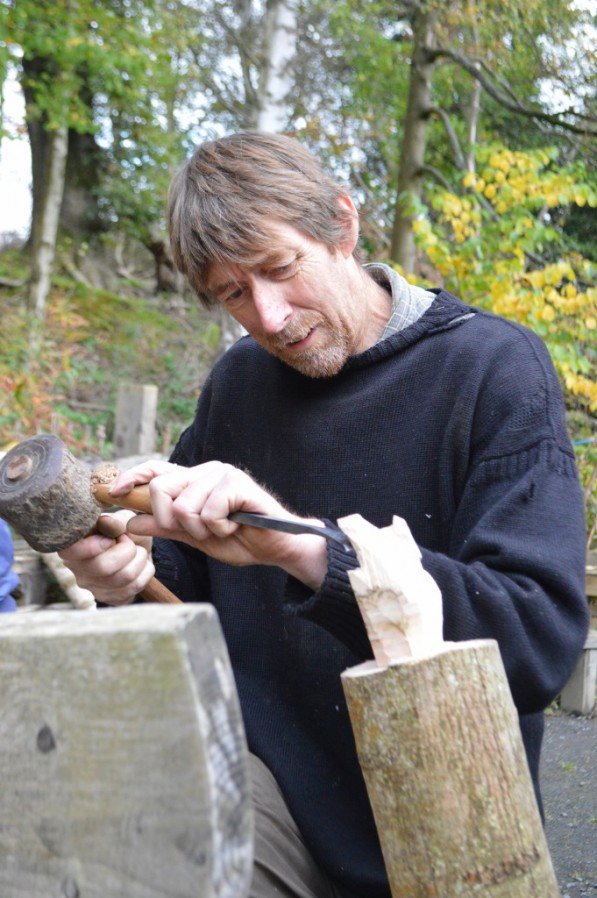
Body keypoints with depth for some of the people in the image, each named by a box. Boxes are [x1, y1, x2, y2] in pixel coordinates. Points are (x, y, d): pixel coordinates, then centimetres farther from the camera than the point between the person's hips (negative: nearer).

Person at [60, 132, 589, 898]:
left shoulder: (496, 368, -11)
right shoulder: (238, 382, 5)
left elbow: (542, 640, -23)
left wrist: (299, 544, -32)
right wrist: (133, 572, -8)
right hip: (267, 772, 2)